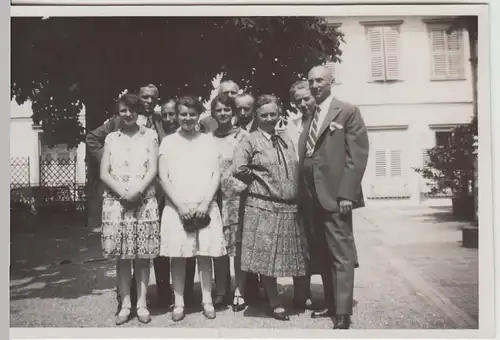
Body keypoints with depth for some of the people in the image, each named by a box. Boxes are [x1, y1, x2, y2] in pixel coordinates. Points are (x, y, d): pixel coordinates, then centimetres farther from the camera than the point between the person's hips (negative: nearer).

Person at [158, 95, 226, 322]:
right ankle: (178, 303, 10)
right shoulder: (168, 141, 6)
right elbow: (163, 177, 1)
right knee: (178, 255, 0)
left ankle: (207, 300, 13)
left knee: (205, 254, 2)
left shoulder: (208, 140, 9)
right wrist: (180, 205, -9)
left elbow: (216, 174, 4)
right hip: (176, 206, 0)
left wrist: (205, 203, -8)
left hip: (205, 206, 1)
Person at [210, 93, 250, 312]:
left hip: (238, 196, -2)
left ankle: (239, 292, 12)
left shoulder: (242, 136, 1)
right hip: (215, 197, 3)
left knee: (238, 244, 0)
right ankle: (220, 292, 17)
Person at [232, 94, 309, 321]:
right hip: (264, 207, -5)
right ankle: (274, 303, 16)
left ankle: (301, 296, 30)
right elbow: (238, 168, -17)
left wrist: (297, 194, 8)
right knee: (268, 255, 2)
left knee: (297, 254, 11)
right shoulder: (250, 141, -5)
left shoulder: (287, 140, 12)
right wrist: (257, 180, -5)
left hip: (291, 207, 5)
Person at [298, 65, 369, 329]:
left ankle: (343, 315, 1)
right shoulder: (308, 119, 18)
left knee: (341, 255, -3)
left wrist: (346, 193, -17)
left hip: (335, 194, -7)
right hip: (311, 197, 7)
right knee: (321, 255, 12)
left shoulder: (348, 112, 0)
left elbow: (357, 154, -9)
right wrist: (303, 194, 7)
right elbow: (303, 157, 15)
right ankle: (331, 304, 24)